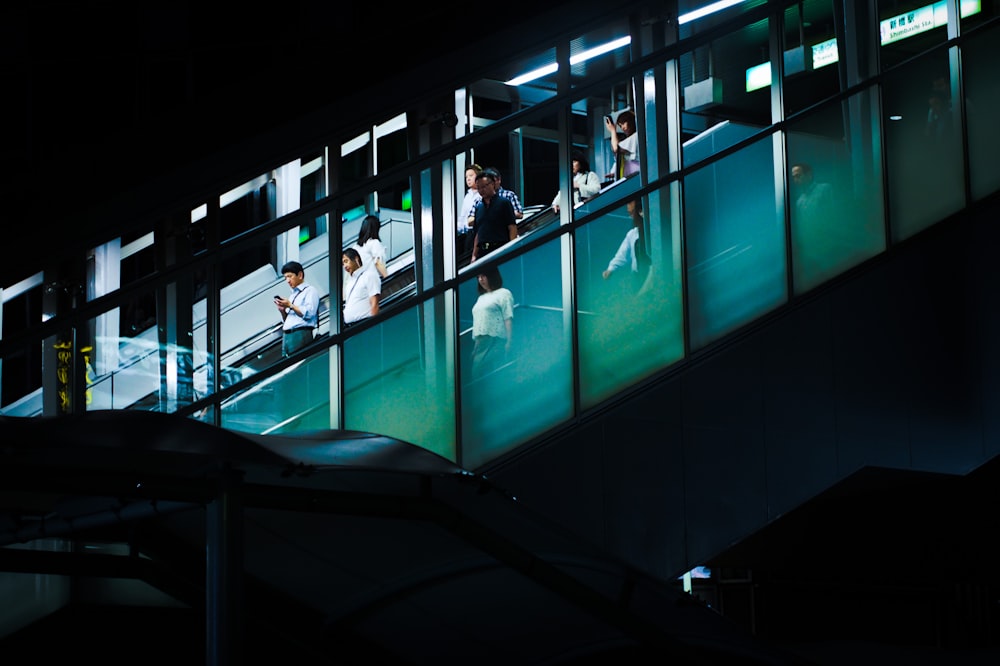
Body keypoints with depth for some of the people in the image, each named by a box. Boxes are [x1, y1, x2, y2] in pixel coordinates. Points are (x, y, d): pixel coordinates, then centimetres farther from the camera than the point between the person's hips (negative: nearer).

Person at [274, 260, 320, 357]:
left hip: (301, 335, -8)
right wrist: (282, 311, 8)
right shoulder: (292, 295, 26)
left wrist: (290, 306, -11)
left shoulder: (310, 291, 3)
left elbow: (309, 313, -12)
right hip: (286, 336, 8)